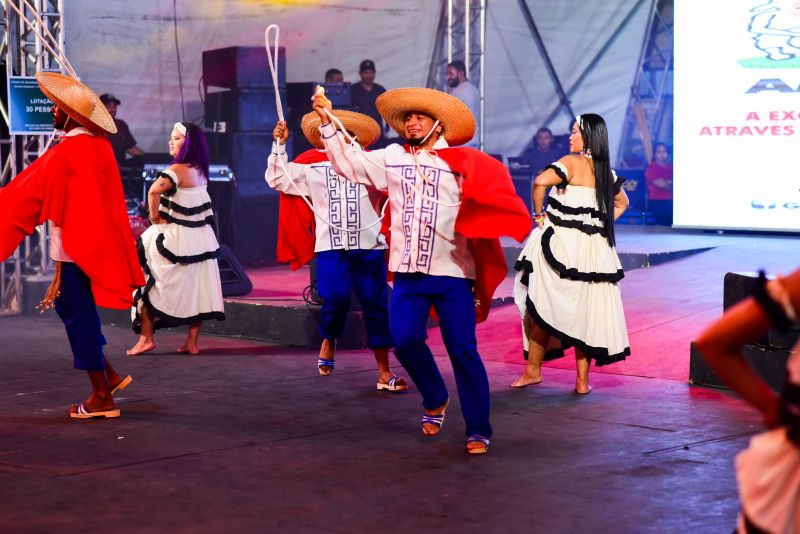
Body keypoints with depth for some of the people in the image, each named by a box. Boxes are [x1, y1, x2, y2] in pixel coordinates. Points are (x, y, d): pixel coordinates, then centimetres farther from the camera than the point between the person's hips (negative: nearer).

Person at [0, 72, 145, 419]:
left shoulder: (64, 154, -18)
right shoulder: (99, 146, 5)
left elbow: (28, 194, -10)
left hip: (74, 249, -8)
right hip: (99, 244, 8)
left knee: (79, 319, 1)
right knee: (75, 312, 20)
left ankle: (102, 397, 5)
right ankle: (109, 375, 20)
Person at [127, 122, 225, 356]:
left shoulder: (178, 170, -17)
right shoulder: (200, 170, 8)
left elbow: (154, 190, -33)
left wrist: (155, 216, -18)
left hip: (175, 240, -8)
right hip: (199, 240, 8)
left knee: (148, 283, 3)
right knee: (194, 288, 8)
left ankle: (146, 337, 1)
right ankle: (192, 343, 12)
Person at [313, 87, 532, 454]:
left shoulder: (463, 163, 2)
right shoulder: (392, 158, 12)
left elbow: (487, 206, -5)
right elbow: (348, 163, 12)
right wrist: (327, 123, 4)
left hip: (452, 272, -3)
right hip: (408, 271, 3)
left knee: (462, 350, -3)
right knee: (406, 340, -8)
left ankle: (478, 430, 7)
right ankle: (435, 400, 21)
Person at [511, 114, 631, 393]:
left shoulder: (572, 162, -10)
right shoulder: (607, 171, 11)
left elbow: (540, 182, -25)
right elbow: (622, 202, 28)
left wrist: (539, 214, -11)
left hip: (561, 246, -6)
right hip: (595, 249, 6)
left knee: (543, 306, 6)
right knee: (586, 310, 9)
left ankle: (533, 370, 11)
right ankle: (583, 380, 11)